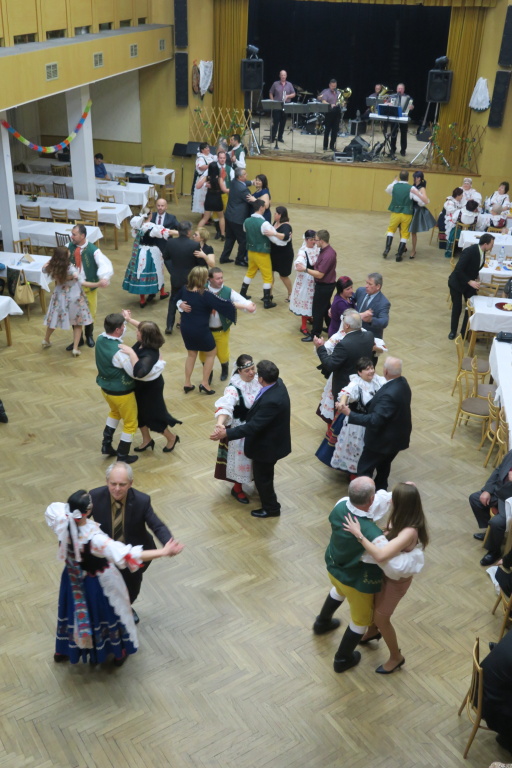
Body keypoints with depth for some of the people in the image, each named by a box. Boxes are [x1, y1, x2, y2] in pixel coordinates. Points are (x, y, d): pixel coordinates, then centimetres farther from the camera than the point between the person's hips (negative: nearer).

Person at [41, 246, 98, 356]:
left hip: (59, 297, 5)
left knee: (54, 319, 25)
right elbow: (82, 283, -32)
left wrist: (54, 259, 11)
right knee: (78, 323, 13)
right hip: (73, 298, -5)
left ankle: (46, 341, 44)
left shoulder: (52, 267, -15)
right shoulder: (71, 270, -30)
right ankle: (75, 348, 11)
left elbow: (44, 269, 9)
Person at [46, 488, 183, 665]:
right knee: (107, 615, 24)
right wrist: (164, 552, -46)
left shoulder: (63, 524, -27)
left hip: (73, 578, 5)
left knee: (74, 611, 32)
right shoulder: (95, 538, -44)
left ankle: (62, 651, 57)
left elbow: (52, 509, -2)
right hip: (98, 582, -5)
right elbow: (126, 555, -46)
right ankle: (119, 653, 50)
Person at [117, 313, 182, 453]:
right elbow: (144, 329, 10)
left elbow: (140, 372, -57)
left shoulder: (150, 354, -40)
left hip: (150, 388, -9)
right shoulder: (144, 343, -15)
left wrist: (131, 353, -52)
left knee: (152, 416, 12)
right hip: (141, 385, 9)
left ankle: (171, 438, 37)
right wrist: (129, 319, 14)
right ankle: (147, 440, 46)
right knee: (140, 413, 24)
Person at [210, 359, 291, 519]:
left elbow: (253, 426, -37)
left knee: (262, 476, 14)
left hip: (267, 445, -10)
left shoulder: (271, 401, -40)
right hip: (273, 438, 10)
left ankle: (271, 508, 36)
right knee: (264, 473, 32)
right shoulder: (278, 383, -11)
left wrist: (226, 433, -34)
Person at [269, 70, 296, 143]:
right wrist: (272, 101, -5)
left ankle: (280, 137, 15)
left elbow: (293, 94, 8)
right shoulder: (275, 84, 4)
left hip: (286, 106, 2)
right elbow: (270, 93, 8)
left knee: (283, 122, 5)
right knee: (275, 122, -7)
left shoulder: (289, 85, 8)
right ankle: (272, 137, -4)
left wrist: (288, 96, -11)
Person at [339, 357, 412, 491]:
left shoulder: (389, 394, -35)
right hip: (398, 436, 9)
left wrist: (350, 414, -30)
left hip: (383, 440, -9)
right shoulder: (402, 382, -6)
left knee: (364, 469, 7)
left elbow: (375, 421, -34)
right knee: (383, 465, 28)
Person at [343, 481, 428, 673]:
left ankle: (396, 657, 38)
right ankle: (372, 631, 60)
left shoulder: (409, 532, -40)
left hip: (396, 579, -8)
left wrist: (358, 534, -42)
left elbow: (381, 555, -47)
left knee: (381, 618, 12)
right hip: (385, 570, 8)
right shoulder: (401, 519, -16)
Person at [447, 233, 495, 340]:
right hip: (457, 282, -6)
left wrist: (475, 279, -4)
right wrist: (470, 282, -31)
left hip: (470, 282, 6)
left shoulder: (482, 252, -6)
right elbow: (458, 270, -30)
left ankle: (465, 332, 14)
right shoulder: (469, 251, -29)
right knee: (457, 308, 3)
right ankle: (453, 331, 24)